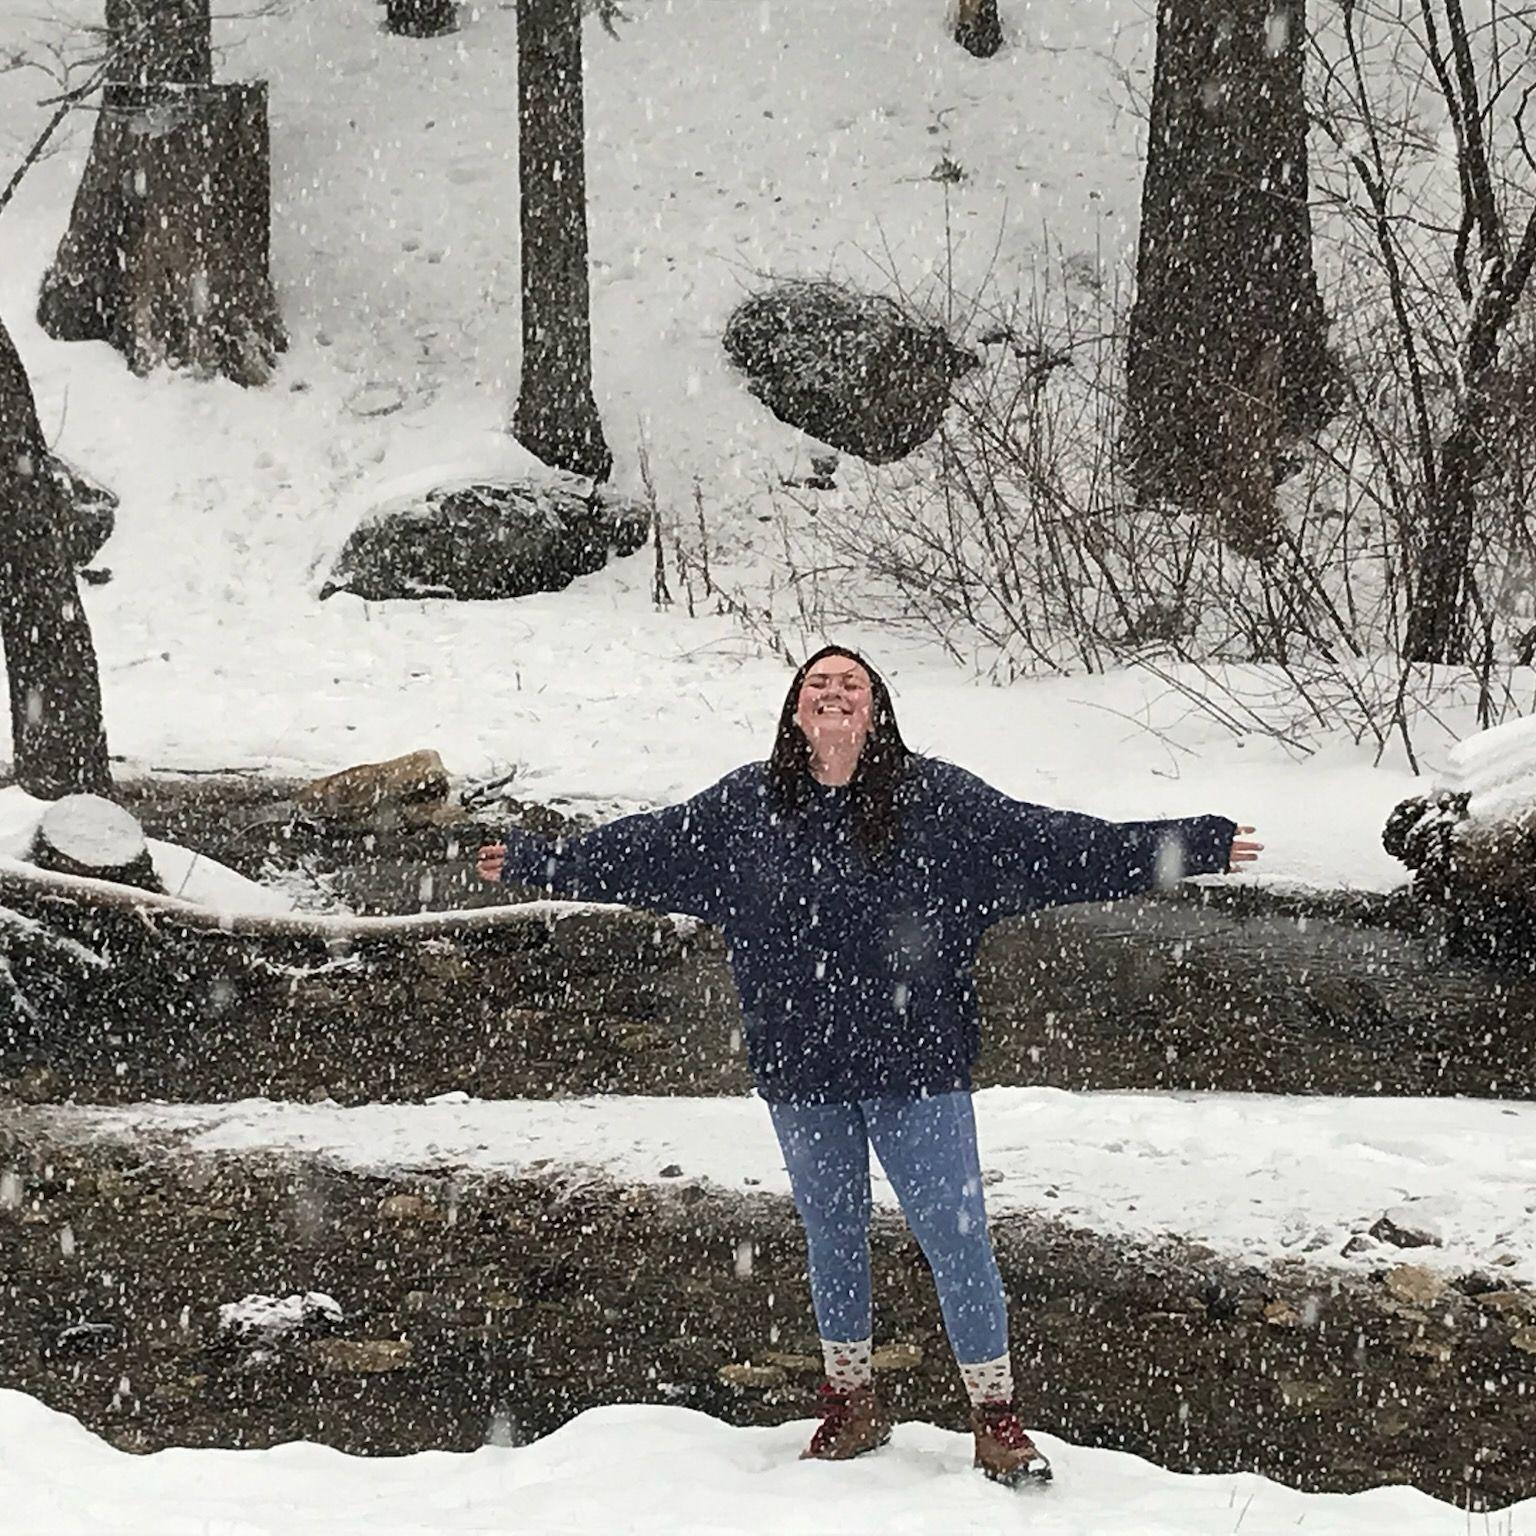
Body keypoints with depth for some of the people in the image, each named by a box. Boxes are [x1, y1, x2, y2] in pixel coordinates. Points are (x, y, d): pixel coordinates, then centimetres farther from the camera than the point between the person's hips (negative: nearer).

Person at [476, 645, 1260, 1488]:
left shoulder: (936, 798, -7)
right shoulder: (743, 806, 0)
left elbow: (1049, 842, -7)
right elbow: (641, 849, 11)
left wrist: (1191, 848, -10)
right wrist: (536, 860, 16)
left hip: (918, 1070, -3)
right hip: (801, 1073, 3)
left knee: (956, 1236, -1)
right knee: (832, 1236, 17)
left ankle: (997, 1417, 14)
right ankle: (851, 1404, 34)